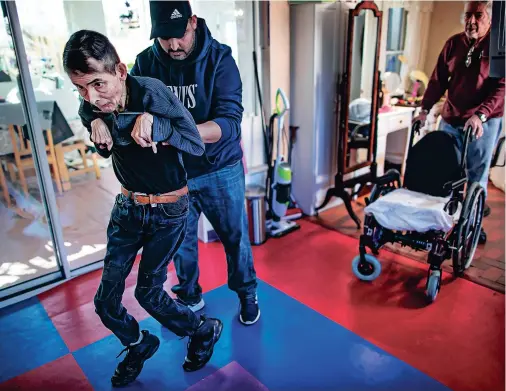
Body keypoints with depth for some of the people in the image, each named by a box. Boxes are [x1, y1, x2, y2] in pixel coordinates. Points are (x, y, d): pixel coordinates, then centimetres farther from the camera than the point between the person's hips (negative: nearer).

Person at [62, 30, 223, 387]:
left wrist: (152, 122, -37)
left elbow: (197, 144, -26)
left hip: (169, 209, -5)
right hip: (128, 206, 5)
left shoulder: (150, 92, -24)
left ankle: (205, 331, 33)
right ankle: (139, 345, 39)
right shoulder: (91, 110, -8)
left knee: (148, 292, 4)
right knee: (106, 300, 7)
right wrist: (96, 121, -32)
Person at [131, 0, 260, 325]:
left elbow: (229, 121, -26)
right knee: (179, 239, 17)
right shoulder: (146, 62, -7)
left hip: (220, 169, -2)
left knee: (235, 236, 13)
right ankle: (189, 295, 43)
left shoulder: (219, 58, -16)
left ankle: (247, 293, 39)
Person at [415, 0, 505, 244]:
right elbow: (438, 80, 8)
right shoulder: (454, 43, 7)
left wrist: (480, 115, -26)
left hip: (484, 123, -3)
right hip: (450, 119, 4)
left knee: (476, 176, 4)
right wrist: (425, 109, -1)